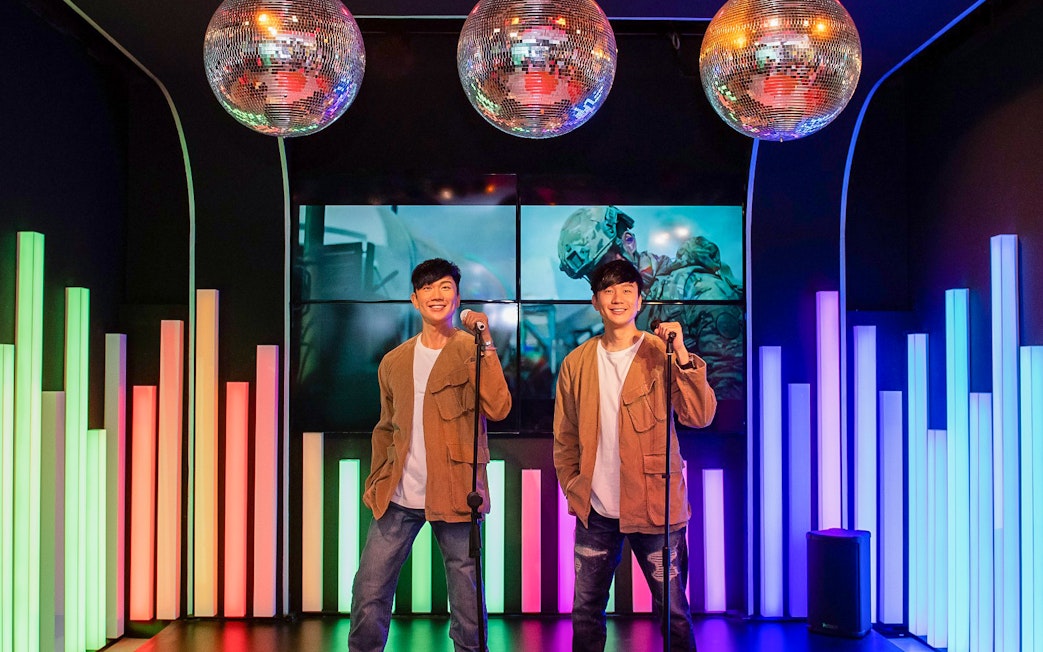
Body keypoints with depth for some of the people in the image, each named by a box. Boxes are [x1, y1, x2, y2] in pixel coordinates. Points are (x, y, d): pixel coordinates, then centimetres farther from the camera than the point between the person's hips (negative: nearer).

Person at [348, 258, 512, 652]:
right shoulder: (394, 362, 11)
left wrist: (485, 342, -19)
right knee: (369, 591, 4)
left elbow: (497, 408, -19)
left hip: (453, 494, -4)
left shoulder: (472, 352, -1)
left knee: (466, 596, 3)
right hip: (398, 497, 4)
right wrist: (376, 481, 12)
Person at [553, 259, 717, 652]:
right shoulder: (576, 362, 5)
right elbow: (564, 436, 12)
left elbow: (699, 416, -16)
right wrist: (572, 487, 6)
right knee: (585, 611, 13)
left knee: (673, 611, 5)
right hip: (595, 511, 3)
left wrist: (682, 355, -24)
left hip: (654, 508, -3)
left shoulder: (661, 355, -4)